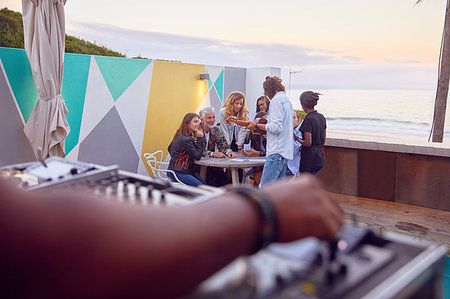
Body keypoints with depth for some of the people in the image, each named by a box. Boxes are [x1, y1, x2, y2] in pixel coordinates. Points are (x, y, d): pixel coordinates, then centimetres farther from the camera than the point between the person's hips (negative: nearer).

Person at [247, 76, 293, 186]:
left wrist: (256, 125, -6)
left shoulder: (276, 100, -9)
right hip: (286, 151, 10)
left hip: (277, 152, -10)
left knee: (265, 187, -12)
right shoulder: (287, 100, 21)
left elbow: (275, 127, -17)